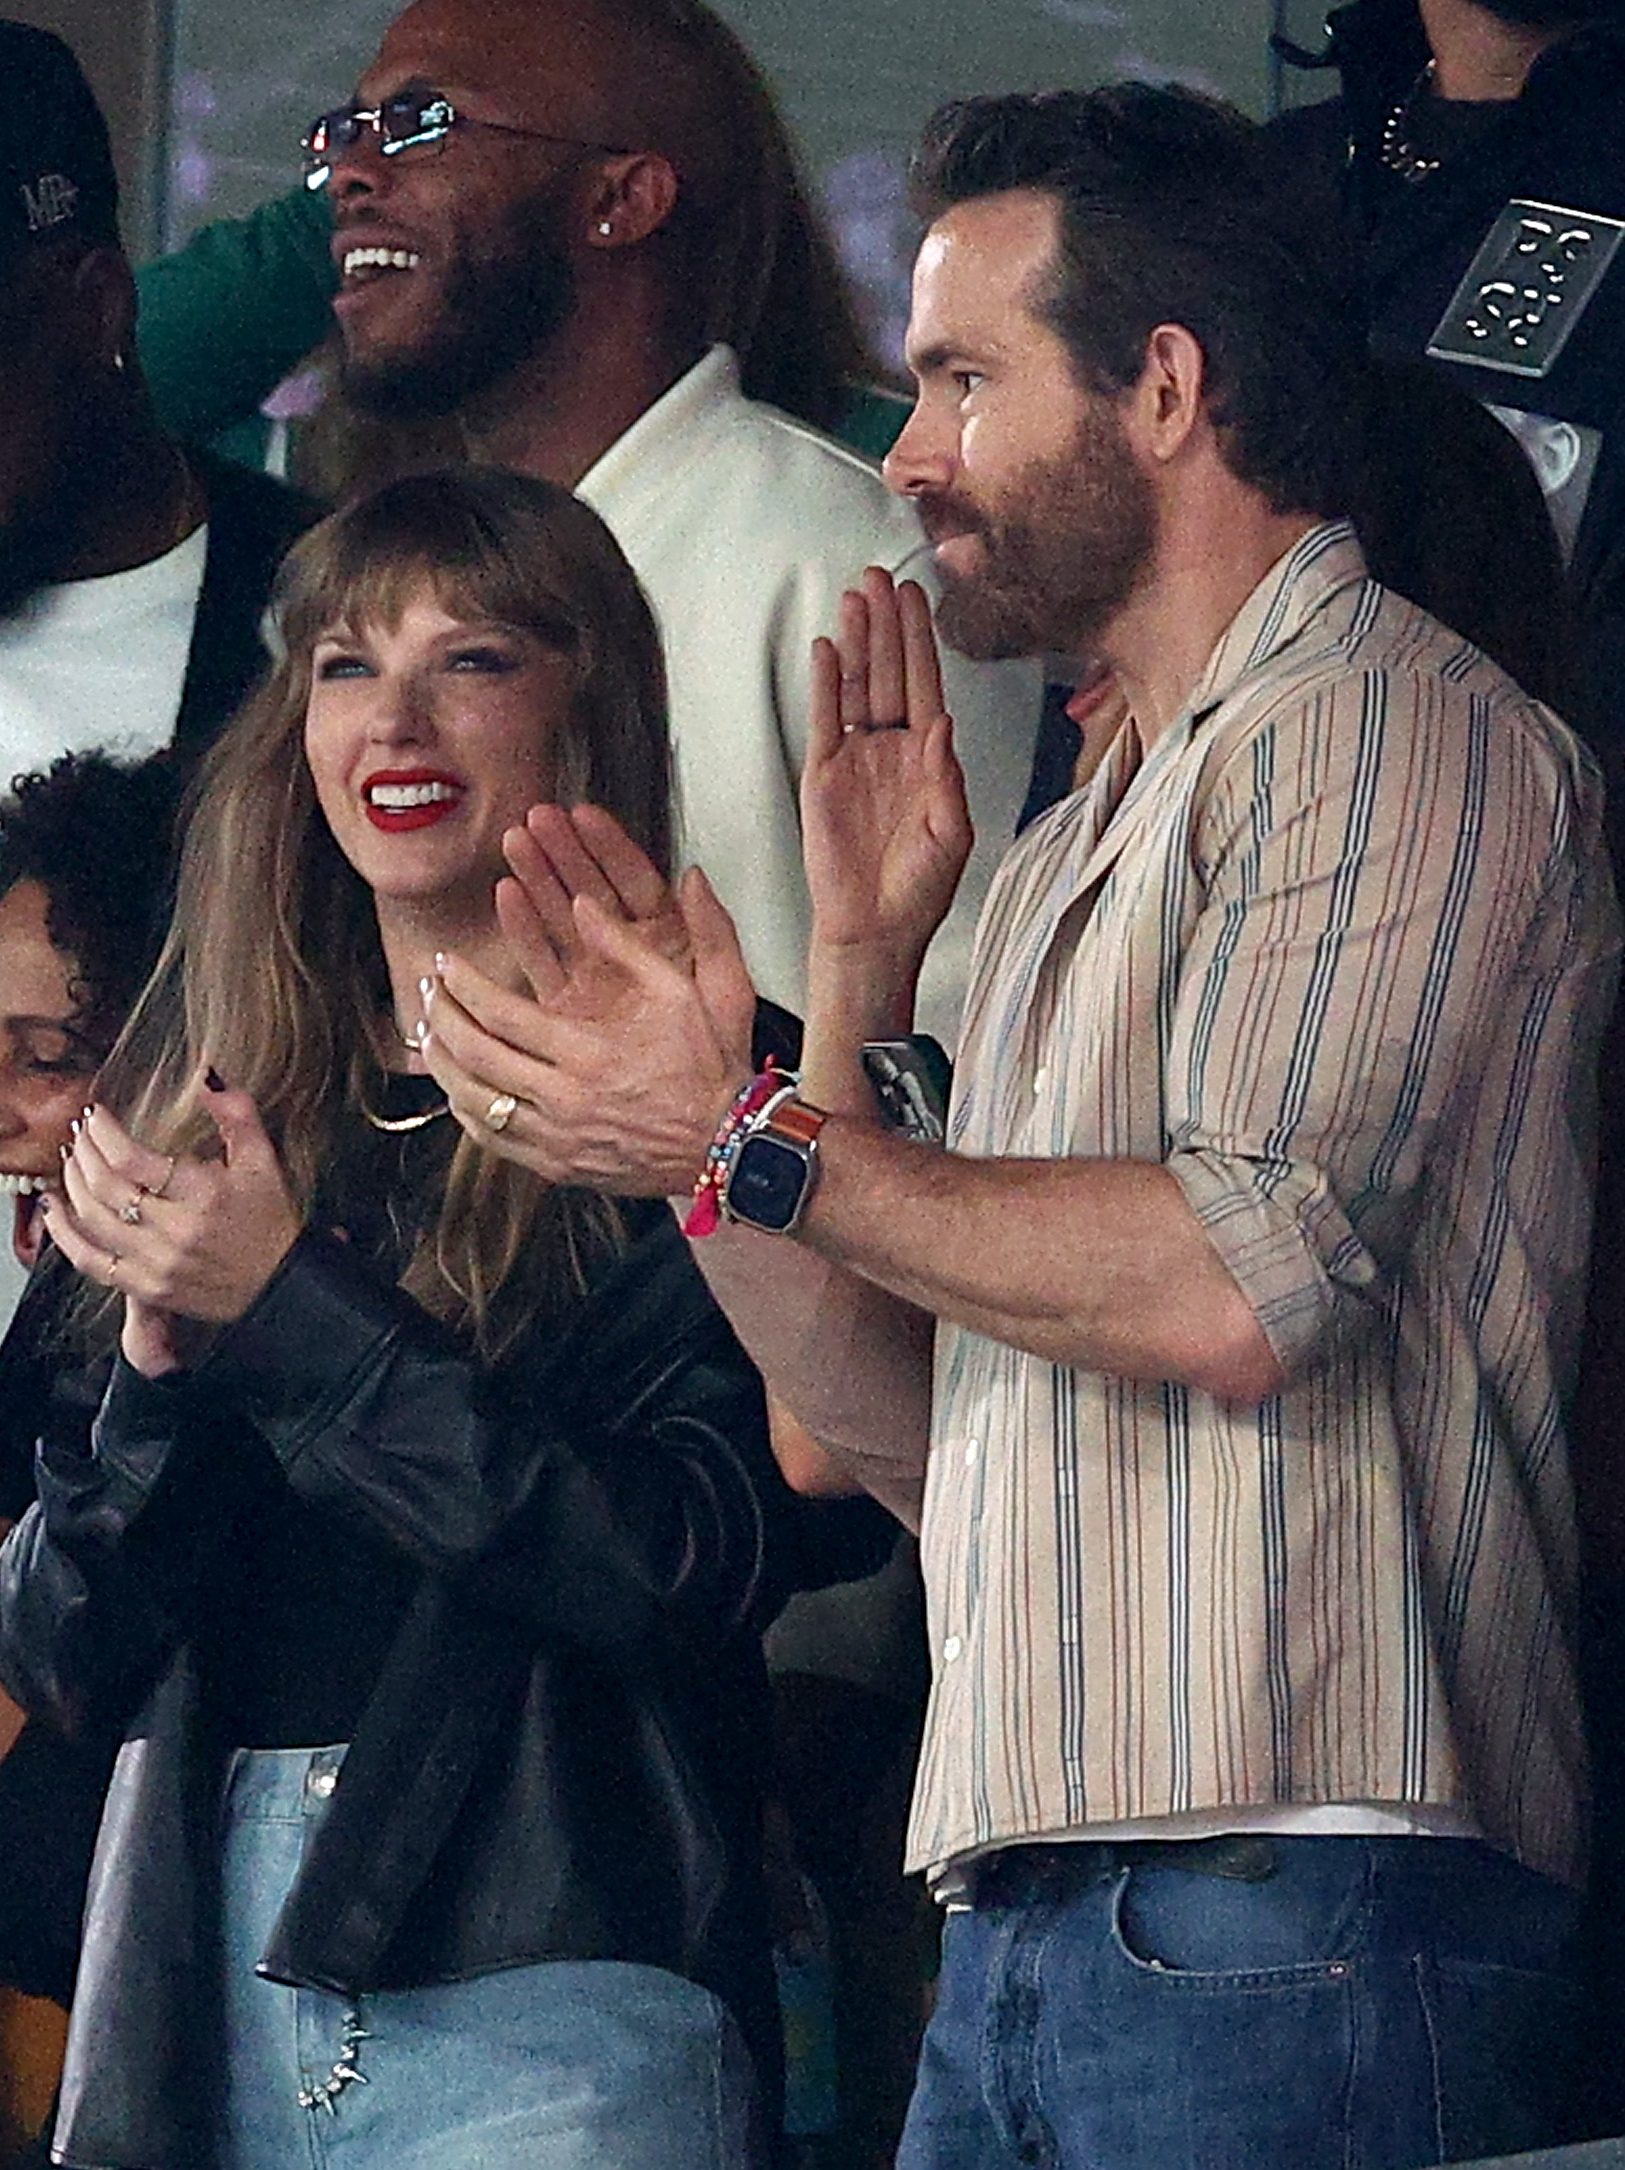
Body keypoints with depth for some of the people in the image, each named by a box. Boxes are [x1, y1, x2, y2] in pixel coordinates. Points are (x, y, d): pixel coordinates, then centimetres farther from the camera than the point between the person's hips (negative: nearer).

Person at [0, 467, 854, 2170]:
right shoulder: (213, 1120, 14)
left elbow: (701, 1567, -13)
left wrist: (293, 1310, -12)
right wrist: (160, 1366, -8)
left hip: (554, 2007, -5)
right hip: (200, 1998, 5)